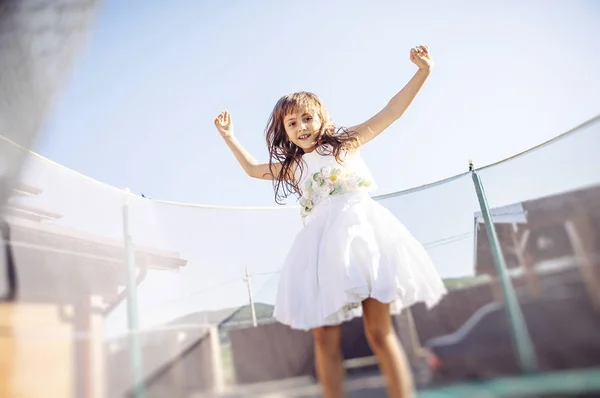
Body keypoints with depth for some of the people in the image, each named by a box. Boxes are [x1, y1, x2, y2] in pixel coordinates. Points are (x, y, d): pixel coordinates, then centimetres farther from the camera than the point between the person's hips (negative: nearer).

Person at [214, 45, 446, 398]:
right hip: (322, 242, 3)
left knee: (379, 331, -5)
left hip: (359, 228, -3)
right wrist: (229, 136, 38)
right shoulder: (291, 167, 22)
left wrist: (422, 72, 7)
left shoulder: (346, 141, 15)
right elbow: (253, 168, 37)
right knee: (326, 339, -3)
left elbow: (391, 112, 13)